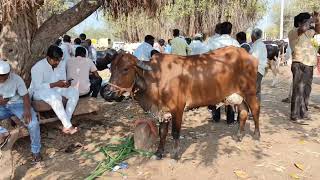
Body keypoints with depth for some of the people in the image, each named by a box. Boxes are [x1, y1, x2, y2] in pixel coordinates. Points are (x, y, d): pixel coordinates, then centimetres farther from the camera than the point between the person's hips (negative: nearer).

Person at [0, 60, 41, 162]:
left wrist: (27, 110, -32)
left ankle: (35, 150, -8)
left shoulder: (16, 79, -15)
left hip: (17, 104, -3)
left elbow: (25, 96, -15)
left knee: (33, 123, -28)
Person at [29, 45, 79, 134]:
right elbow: (38, 86, -22)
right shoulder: (38, 67, -16)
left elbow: (62, 83, 9)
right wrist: (55, 84, -30)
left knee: (74, 92, -18)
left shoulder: (60, 66, 3)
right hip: (39, 91, -6)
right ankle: (68, 126, -32)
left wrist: (65, 84, -17)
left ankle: (66, 125, -25)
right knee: (55, 97, -38)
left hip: (55, 89, 6)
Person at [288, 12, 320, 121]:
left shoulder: (307, 33, 19)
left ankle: (303, 113, 23)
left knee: (306, 91, 13)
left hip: (309, 65, 9)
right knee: (298, 90, -9)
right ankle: (295, 115, -5)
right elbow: (303, 28, -28)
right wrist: (310, 19, -10)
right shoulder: (293, 32, -7)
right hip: (299, 65, -9)